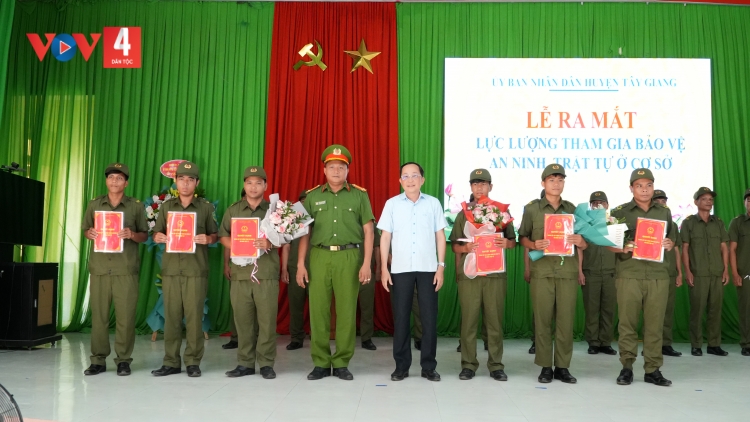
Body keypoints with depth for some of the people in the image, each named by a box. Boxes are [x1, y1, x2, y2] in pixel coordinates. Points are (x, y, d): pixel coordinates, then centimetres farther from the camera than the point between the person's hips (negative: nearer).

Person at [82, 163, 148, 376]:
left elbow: (145, 235, 7)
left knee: (126, 315, -2)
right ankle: (98, 360, 14)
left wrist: (132, 234, -14)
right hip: (99, 267, 2)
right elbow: (85, 230, 18)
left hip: (126, 269, -2)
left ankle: (123, 360, 8)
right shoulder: (94, 204, 12)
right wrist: (90, 233, -5)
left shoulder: (136, 206, 5)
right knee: (98, 314, 4)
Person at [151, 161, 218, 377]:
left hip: (196, 270, -2)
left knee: (194, 316, -1)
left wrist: (207, 239, -14)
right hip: (171, 268, 3)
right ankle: (171, 362, 13)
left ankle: (193, 362, 8)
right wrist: (158, 237, -8)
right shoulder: (166, 206, 12)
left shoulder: (206, 207, 4)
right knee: (171, 315, 4)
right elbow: (157, 233, 15)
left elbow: (215, 235, 8)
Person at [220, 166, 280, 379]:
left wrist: (270, 244, -15)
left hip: (267, 273, -2)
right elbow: (223, 236, 14)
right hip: (240, 272, 2)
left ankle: (266, 363, 7)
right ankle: (245, 363, 14)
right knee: (242, 319, 4)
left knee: (267, 319, -2)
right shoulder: (233, 210, 13)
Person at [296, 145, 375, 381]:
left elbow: (368, 231, 4)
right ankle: (321, 363, 13)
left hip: (349, 257, -1)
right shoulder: (313, 196, 12)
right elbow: (305, 232, 11)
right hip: (319, 257, 1)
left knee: (347, 312, 1)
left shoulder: (359, 195, 7)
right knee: (318, 311, 2)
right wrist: (300, 263, 3)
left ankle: (341, 363, 13)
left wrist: (366, 263, -4)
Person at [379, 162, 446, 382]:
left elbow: (440, 236, 7)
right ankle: (401, 366, 15)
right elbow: (385, 237, 4)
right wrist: (383, 268, -1)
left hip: (428, 268, 0)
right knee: (400, 317, 4)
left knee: (429, 317, 3)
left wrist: (441, 266, 0)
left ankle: (428, 366, 14)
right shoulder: (392, 204, 4)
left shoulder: (433, 203, 5)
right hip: (400, 268, 0)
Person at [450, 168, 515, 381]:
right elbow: (454, 245, 7)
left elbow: (513, 241, 11)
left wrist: (506, 243, -11)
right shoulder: (464, 213, 11)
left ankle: (496, 365, 11)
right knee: (469, 319, 0)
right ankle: (468, 364, 8)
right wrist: (465, 248, -13)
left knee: (495, 319, 2)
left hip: (496, 272, 0)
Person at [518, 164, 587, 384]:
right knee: (543, 320, 1)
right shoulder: (531, 208, 4)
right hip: (542, 271, -2)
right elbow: (522, 238, 7)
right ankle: (545, 367, 10)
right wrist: (534, 245, -14)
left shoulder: (572, 209, 12)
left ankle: (563, 367, 13)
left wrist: (581, 242, -8)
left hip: (568, 271, 2)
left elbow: (584, 246, 15)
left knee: (566, 320, 3)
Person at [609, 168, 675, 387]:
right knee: (627, 323, 0)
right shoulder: (620, 212, 4)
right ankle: (626, 367, 9)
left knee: (655, 324, 3)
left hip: (658, 275, 3)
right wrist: (622, 249, -16)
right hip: (628, 275, -2)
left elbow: (672, 239, 20)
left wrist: (669, 244, -2)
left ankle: (653, 370, 12)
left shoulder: (664, 212, 14)